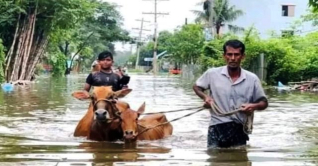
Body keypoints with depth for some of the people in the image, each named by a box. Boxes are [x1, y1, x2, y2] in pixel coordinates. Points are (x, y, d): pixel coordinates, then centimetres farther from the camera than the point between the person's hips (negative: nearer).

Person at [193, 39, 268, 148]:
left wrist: (254, 106, -16)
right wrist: (205, 97, -7)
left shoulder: (252, 79, -1)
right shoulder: (212, 74, -3)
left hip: (239, 130, 1)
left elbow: (264, 102, 7)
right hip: (217, 129, -1)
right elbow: (196, 87, 14)